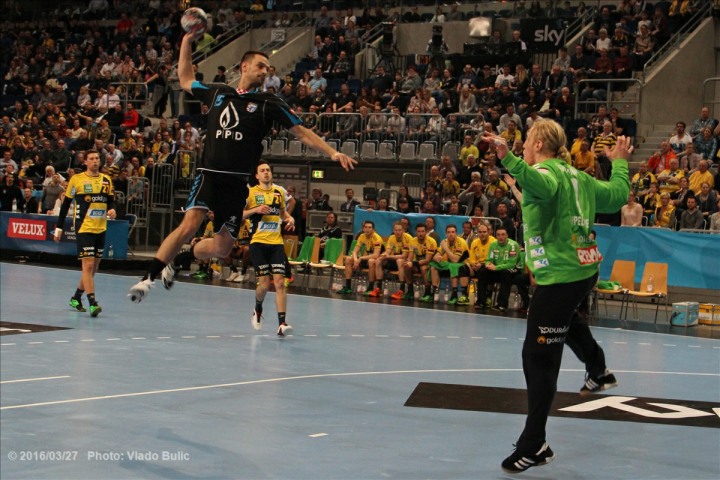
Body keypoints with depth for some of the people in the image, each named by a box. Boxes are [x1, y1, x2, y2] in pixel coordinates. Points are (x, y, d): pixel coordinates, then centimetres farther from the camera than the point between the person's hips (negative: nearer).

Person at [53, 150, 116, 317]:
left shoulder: (106, 180, 9)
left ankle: (76, 297, 28)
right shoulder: (76, 179, -3)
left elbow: (111, 201, 14)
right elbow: (66, 204, 1)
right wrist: (59, 227, -1)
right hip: (84, 228, -5)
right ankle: (92, 303, -17)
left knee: (94, 266, 12)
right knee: (88, 265, -13)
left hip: (101, 229, 6)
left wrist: (112, 209, -10)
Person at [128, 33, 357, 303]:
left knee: (223, 247, 2)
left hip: (236, 183, 1)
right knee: (190, 225, -24)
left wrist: (333, 153, -5)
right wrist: (187, 42, 23)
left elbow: (302, 132, 5)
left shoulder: (268, 103, 7)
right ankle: (148, 278, -20)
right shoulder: (218, 94, 12)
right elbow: (185, 81, 28)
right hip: (209, 174, -1)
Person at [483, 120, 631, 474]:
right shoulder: (575, 175, 11)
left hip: (559, 275, -9)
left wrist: (508, 159, -52)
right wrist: (619, 163, 36)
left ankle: (534, 446, -8)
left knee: (538, 356, -7)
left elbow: (541, 185, -38)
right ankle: (598, 371, 60)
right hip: (585, 268, 9)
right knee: (565, 319, 41)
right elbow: (617, 195, 19)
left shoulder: (545, 172, -13)